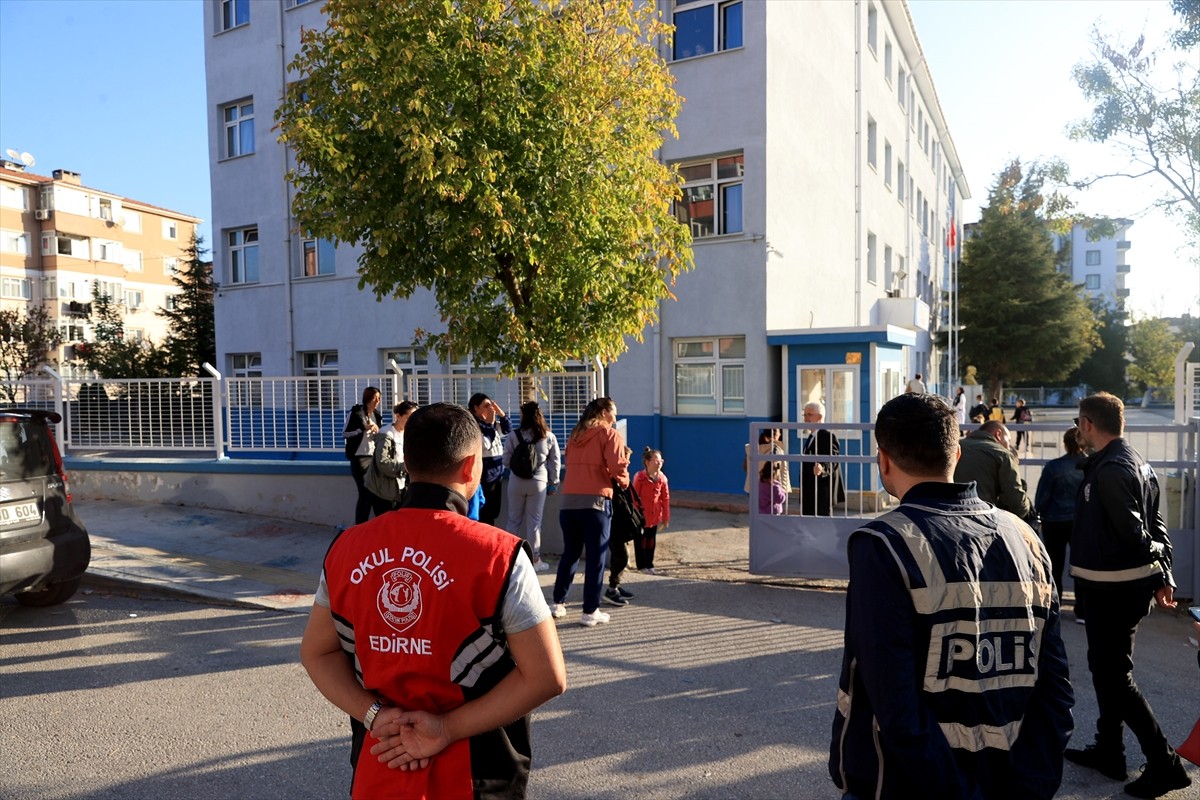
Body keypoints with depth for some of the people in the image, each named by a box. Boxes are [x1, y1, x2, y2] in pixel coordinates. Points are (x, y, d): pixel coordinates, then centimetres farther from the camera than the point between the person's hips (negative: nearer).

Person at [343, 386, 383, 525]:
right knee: (365, 493, -6)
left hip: (373, 457, 6)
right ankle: (359, 527, 4)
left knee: (373, 492, 4)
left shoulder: (377, 415, 11)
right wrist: (364, 428, -17)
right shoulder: (355, 412, -6)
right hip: (359, 458, -6)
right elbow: (345, 433, -9)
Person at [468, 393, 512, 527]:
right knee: (484, 515, -2)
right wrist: (490, 424, -18)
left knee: (493, 513, 14)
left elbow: (507, 429, 19)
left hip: (498, 473, 8)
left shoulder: (492, 424, 10)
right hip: (485, 475, -8)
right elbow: (486, 445, -21)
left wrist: (501, 413, 5)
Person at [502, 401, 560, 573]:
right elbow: (555, 462, 2)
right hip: (539, 482, 1)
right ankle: (535, 559, 12)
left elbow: (506, 461, -4)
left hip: (517, 481, 0)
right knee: (534, 521, 7)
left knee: (514, 520, 11)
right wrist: (553, 483, 11)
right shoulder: (549, 437, -1)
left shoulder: (513, 436, -6)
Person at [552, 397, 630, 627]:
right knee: (596, 558, 3)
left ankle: (559, 603, 22)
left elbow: (570, 464, 14)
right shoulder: (609, 434, -1)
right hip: (595, 501, -6)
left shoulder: (575, 434, 16)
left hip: (568, 501, 6)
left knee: (570, 554, 18)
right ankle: (590, 612, 6)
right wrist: (623, 482, 7)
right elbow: (617, 466, -11)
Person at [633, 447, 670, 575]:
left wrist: (665, 518, 6)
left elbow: (665, 499, 3)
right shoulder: (639, 478, -17)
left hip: (654, 516, 5)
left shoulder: (662, 478, -3)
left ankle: (649, 564, 26)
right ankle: (642, 565, 19)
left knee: (651, 541, 14)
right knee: (640, 541, 6)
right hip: (641, 516, -5)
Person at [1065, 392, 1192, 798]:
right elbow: (1155, 526, 12)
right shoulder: (1137, 463, 11)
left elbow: (1134, 533, -23)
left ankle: (1163, 763, 4)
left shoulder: (1109, 470, -21)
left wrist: (1155, 563, -7)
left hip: (1112, 587, -10)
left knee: (1114, 673, -1)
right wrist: (1164, 577, 12)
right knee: (1107, 666, 18)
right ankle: (1108, 750, 29)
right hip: (1131, 584, 10)